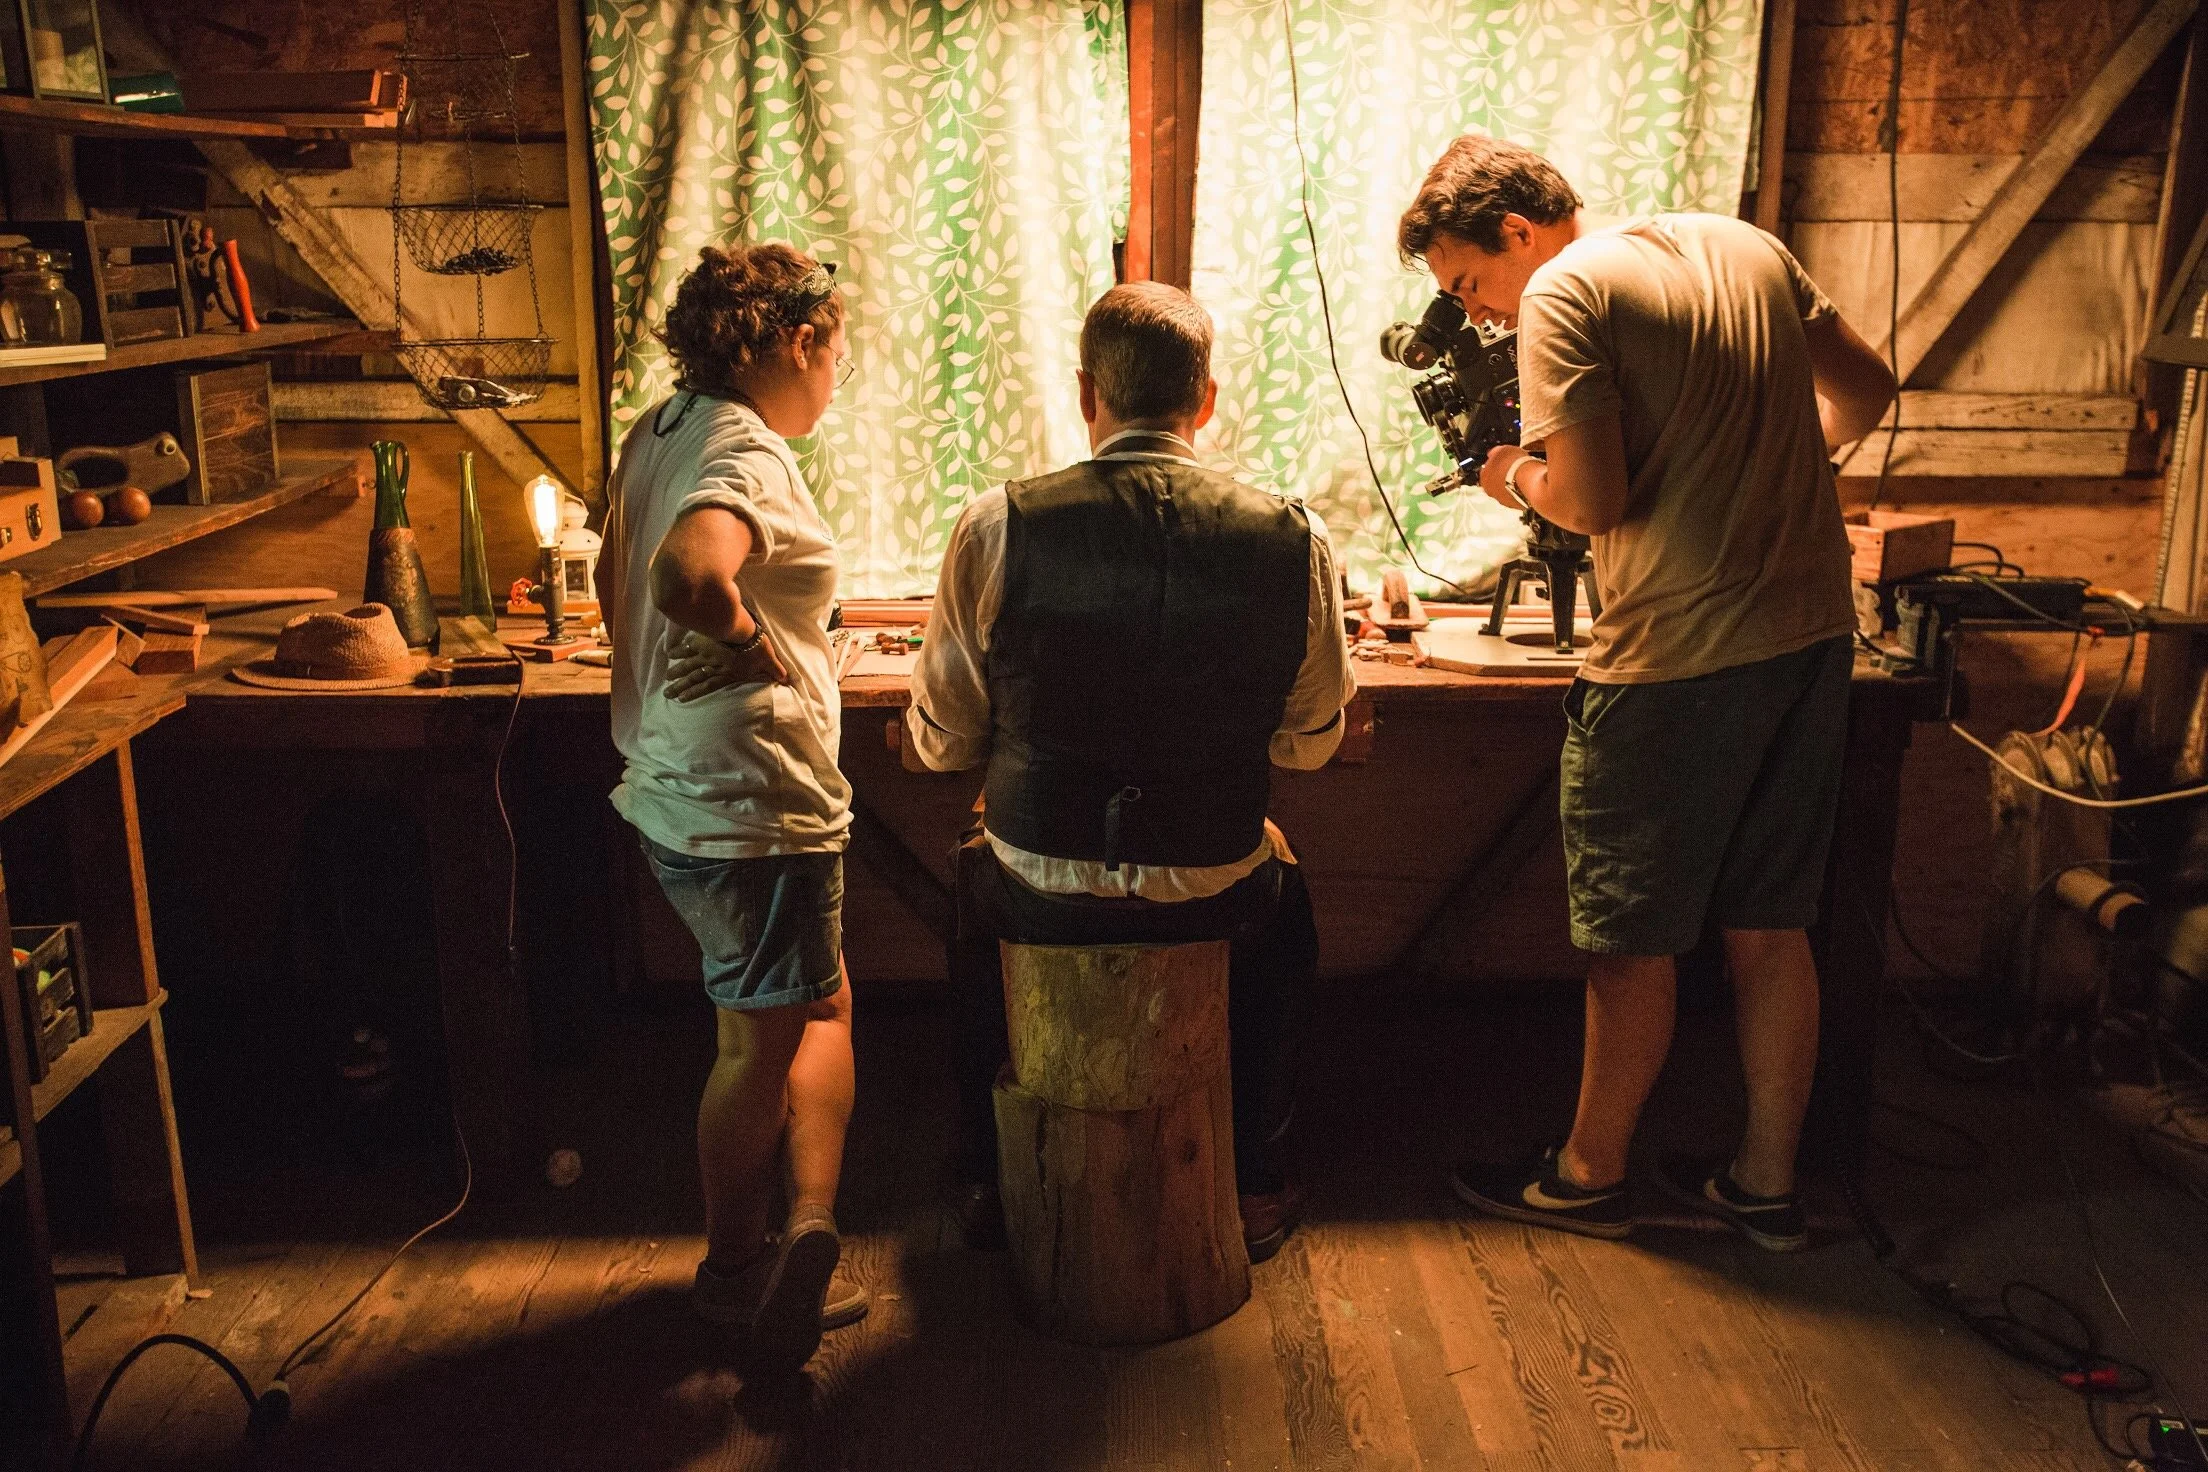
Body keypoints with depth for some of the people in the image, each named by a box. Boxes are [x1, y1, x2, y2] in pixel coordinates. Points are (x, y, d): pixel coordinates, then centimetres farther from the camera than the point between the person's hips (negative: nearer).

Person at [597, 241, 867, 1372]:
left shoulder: (661, 430, 9)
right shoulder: (751, 457, -21)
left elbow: (616, 575, 20)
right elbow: (690, 573, -41)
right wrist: (763, 649, -24)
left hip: (671, 788, 10)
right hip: (753, 800, -10)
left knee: (819, 1002, 19)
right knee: (767, 1037, 7)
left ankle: (802, 1232, 21)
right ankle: (737, 1268, 21)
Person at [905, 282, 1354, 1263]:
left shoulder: (994, 529, -14)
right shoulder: (1294, 539, -11)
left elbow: (942, 745, -4)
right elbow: (1310, 742, 2)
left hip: (1041, 891, 0)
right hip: (1213, 893, 0)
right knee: (1283, 890, 36)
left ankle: (987, 1179, 44)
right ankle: (1251, 1182, 41)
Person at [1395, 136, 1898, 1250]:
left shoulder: (1565, 292, -11)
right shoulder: (1741, 244, 12)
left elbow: (1592, 502, -18)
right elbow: (1867, 389, 19)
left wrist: (1519, 479, 2)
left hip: (1676, 661, -8)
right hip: (1813, 631, 8)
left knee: (1632, 939, 8)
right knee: (1769, 926, 17)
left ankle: (1588, 1173, 25)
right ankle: (1765, 1183, 29)